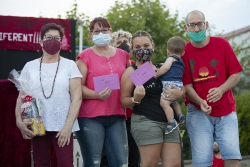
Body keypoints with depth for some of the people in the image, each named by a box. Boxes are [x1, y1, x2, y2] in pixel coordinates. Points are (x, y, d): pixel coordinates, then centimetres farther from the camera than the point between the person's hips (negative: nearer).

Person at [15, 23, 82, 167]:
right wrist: (19, 121, -7)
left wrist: (68, 125, -12)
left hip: (62, 126, -2)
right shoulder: (30, 66, 8)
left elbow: (77, 98, -3)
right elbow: (21, 98, 9)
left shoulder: (69, 65, 2)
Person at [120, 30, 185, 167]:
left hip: (169, 121, 6)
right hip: (145, 121, -6)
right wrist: (136, 99, -23)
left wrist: (179, 93, -2)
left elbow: (183, 87, 21)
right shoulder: (131, 72, 1)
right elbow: (123, 101, -3)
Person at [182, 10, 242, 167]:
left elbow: (236, 74, -2)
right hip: (198, 112, 0)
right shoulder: (184, 52, -4)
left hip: (226, 110, 1)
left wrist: (221, 90, -21)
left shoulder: (222, 44, -3)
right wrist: (200, 102, -24)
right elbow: (187, 84, -5)